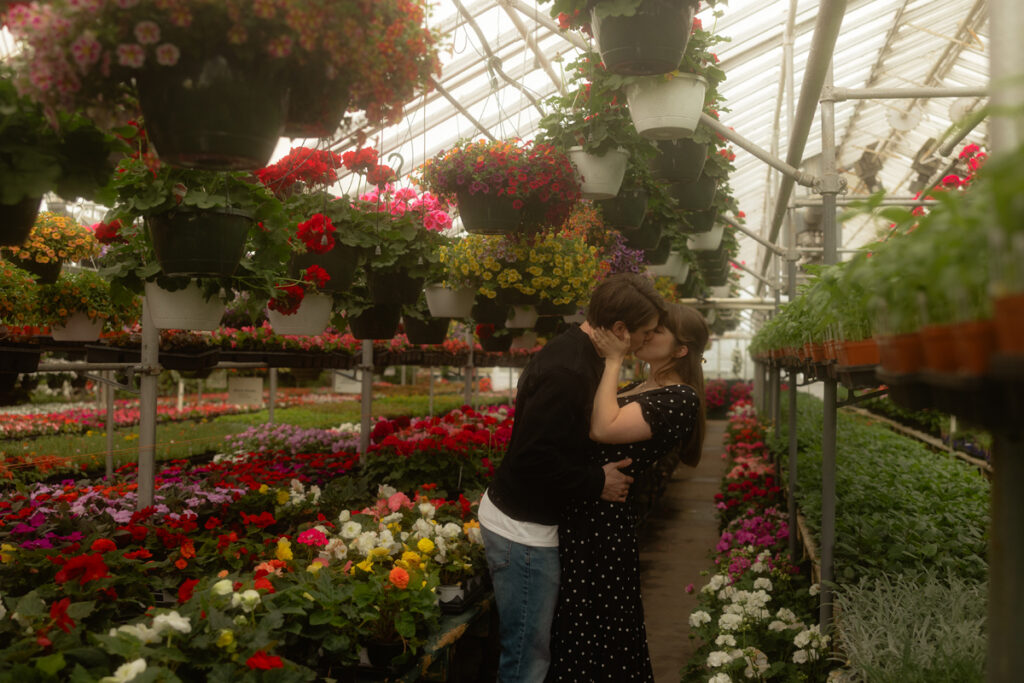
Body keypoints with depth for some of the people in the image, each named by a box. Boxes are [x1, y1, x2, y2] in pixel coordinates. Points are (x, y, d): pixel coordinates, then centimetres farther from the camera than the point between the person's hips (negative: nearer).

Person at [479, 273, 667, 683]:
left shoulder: (576, 353, 5)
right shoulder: (567, 372, -26)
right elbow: (533, 458, -29)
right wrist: (597, 483, -18)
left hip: (532, 522, 10)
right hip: (523, 530, -10)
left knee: (530, 649, 19)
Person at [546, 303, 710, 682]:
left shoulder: (680, 398, -14)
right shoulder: (638, 388, 15)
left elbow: (603, 428, -25)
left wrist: (614, 360, -19)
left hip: (603, 516, -9)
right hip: (583, 509, 9)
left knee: (593, 630, 5)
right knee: (578, 624, 20)